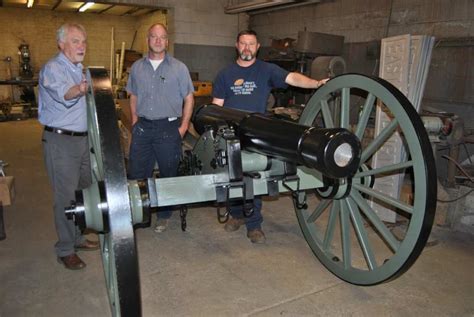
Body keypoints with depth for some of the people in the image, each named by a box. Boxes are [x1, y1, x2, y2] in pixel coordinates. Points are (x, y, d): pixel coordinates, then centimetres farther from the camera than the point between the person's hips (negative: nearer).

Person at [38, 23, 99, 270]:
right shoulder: (53, 68, -14)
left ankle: (77, 238, 29)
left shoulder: (79, 68, 15)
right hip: (60, 141, -9)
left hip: (82, 138, 9)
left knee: (83, 192, 14)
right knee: (67, 197, -5)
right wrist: (78, 90, -58)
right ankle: (65, 250, 8)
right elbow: (62, 93, -37)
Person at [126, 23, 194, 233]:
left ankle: (164, 216, 23)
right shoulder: (137, 67, 10)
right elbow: (133, 97, 16)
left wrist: (184, 126, -6)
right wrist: (134, 121, 6)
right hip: (142, 127, 3)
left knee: (168, 174, 7)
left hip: (169, 127, -2)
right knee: (136, 174, 7)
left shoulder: (179, 68, 1)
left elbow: (189, 98, 1)